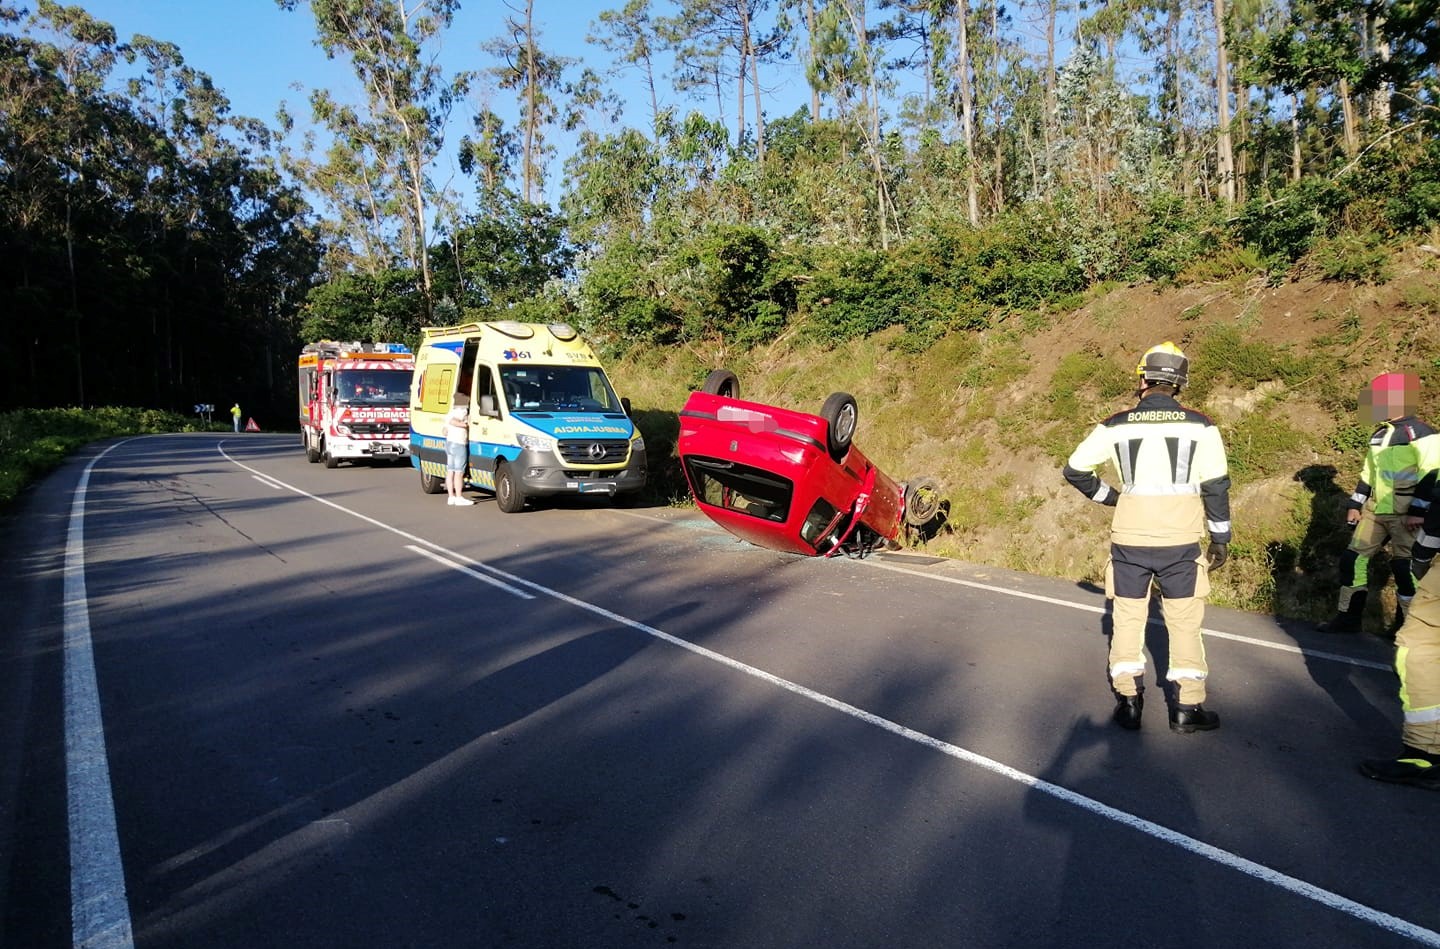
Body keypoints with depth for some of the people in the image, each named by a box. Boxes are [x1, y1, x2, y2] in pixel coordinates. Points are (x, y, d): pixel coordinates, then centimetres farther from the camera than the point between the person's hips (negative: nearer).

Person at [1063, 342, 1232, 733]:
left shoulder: (1116, 426, -2)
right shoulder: (1200, 426, -4)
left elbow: (1075, 469, 3)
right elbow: (1216, 487, -1)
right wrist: (1221, 538, 9)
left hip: (1129, 541, 1)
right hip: (1180, 543, 0)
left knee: (1127, 619, 12)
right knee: (1185, 623, 11)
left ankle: (1128, 702, 14)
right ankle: (1187, 707, 16)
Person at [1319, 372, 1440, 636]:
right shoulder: (1379, 434, 14)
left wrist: (1418, 511, -20)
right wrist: (1355, 504, 18)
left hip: (1405, 514, -8)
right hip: (1375, 510, 8)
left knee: (1404, 567, -3)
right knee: (1354, 558, 5)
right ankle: (1348, 617, 14)